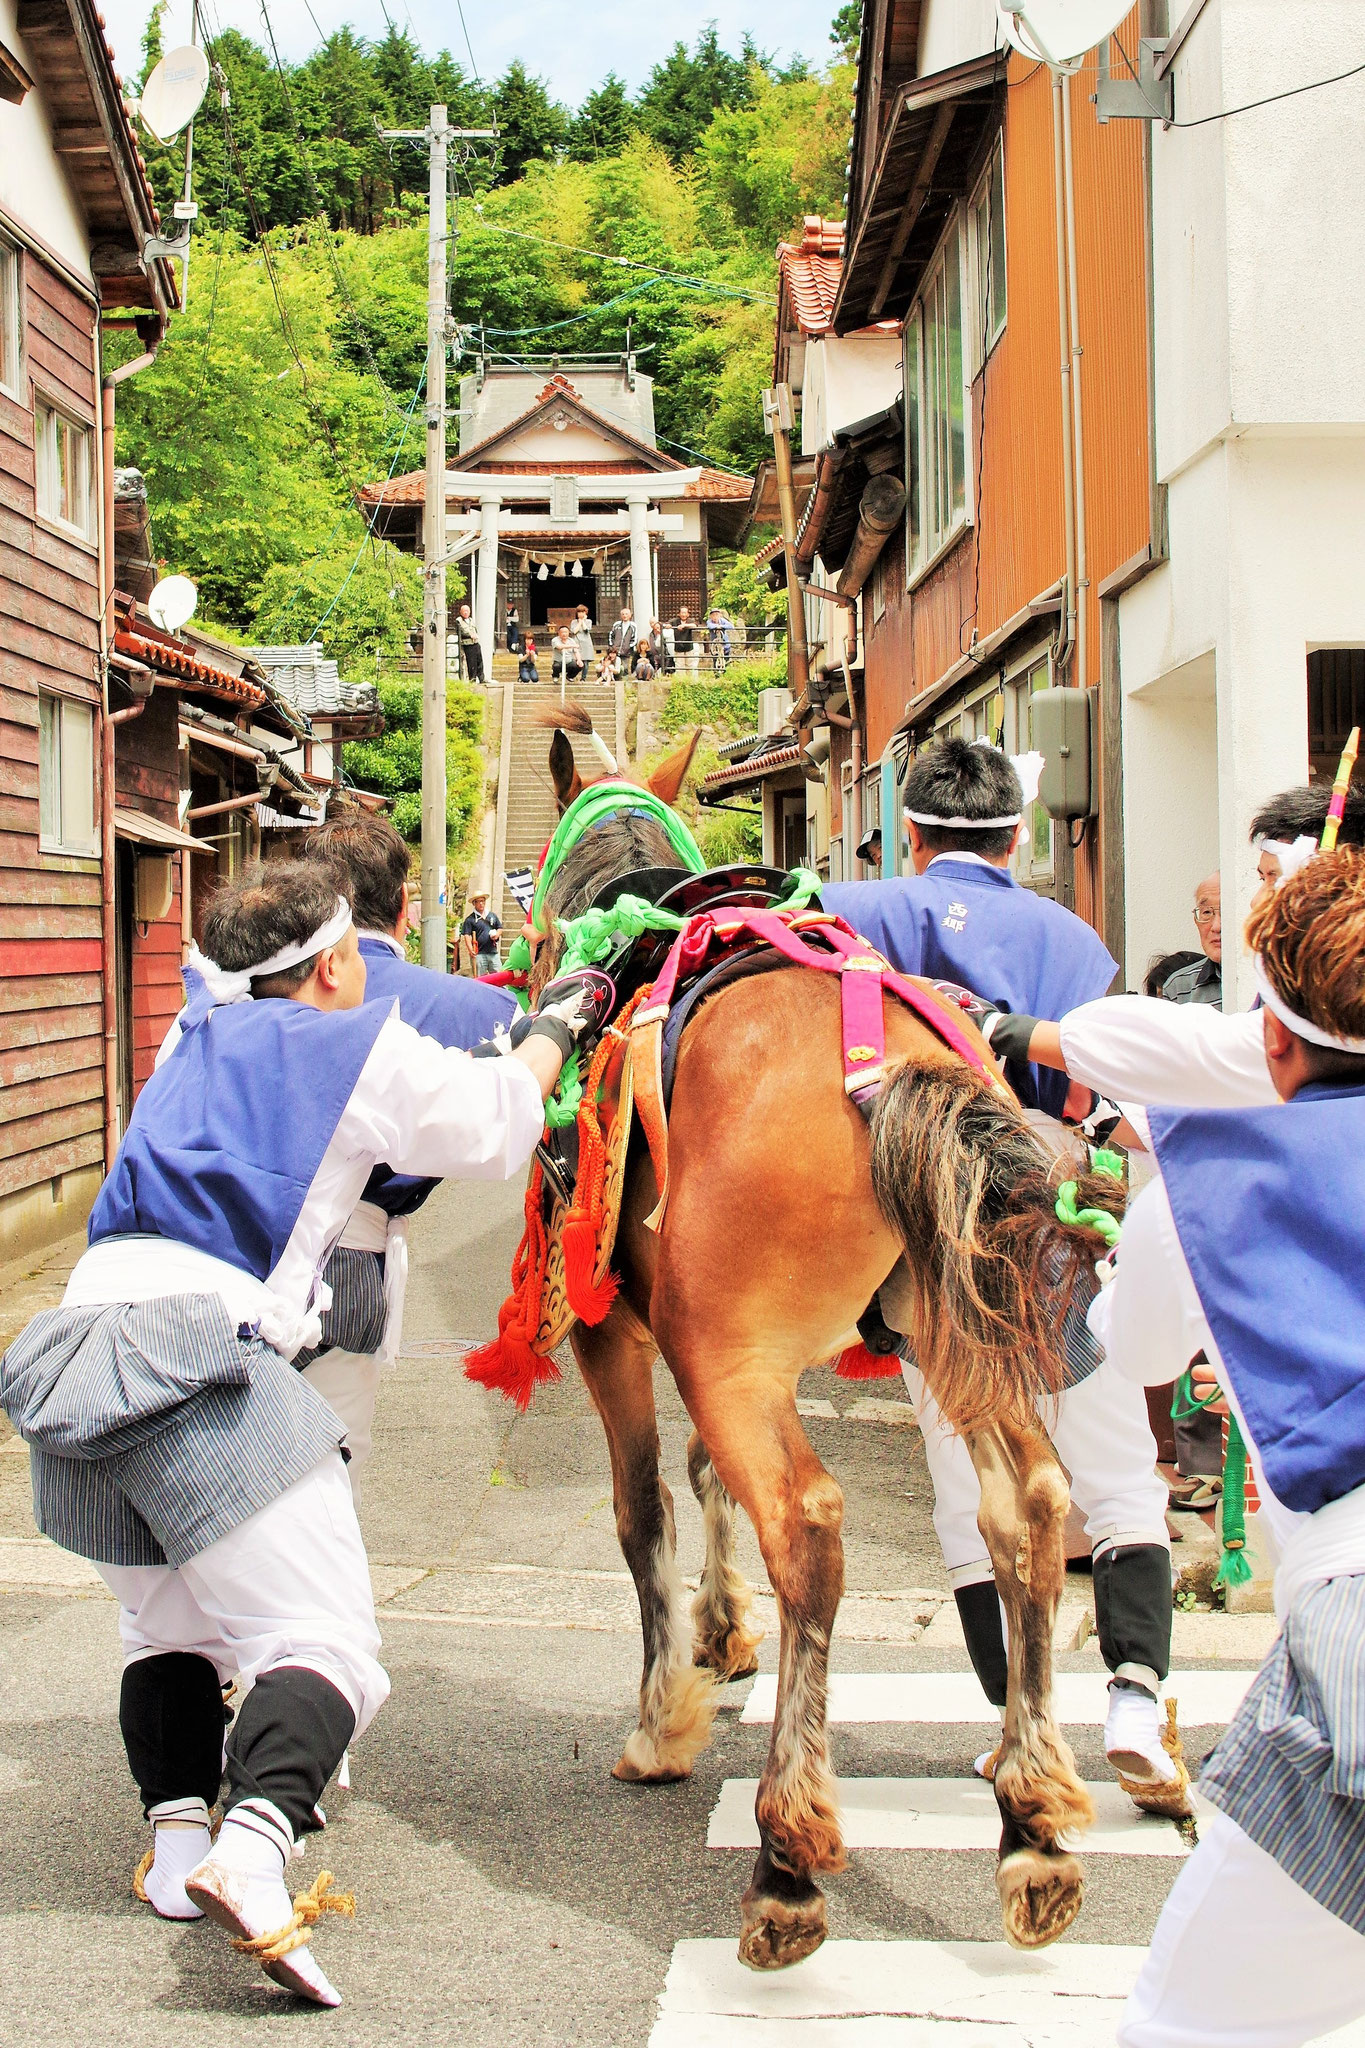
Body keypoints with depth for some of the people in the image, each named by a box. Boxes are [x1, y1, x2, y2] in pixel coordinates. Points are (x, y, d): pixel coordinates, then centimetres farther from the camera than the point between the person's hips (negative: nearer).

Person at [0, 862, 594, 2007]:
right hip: (202, 1348, -7)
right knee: (321, 1637, -7)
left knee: (166, 1627, 24)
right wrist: (554, 1031, 38)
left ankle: (177, 1834, 9)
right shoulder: (362, 1053, 9)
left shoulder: (198, 1046, 28)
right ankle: (253, 1849, -30)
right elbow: (495, 1127, 21)